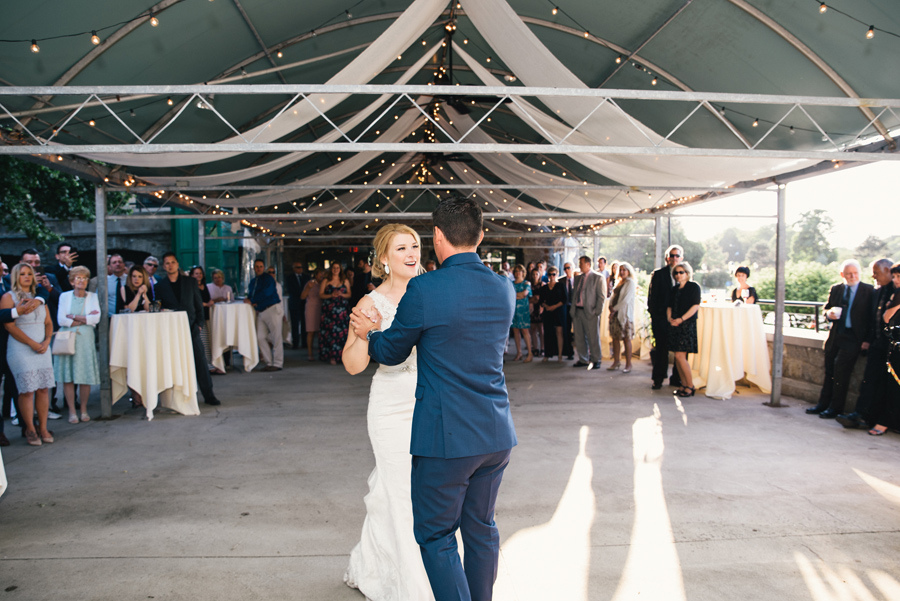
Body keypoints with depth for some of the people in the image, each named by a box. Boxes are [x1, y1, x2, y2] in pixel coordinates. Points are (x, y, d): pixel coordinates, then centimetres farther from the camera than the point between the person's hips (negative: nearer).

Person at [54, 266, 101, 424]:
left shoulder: (93, 296, 8)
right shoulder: (64, 296, 7)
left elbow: (96, 318, -6)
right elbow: (61, 320, -5)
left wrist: (74, 317, -8)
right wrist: (85, 319, -8)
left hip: (85, 340, 0)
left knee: (86, 376, -1)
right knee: (68, 377, -2)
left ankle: (84, 410, 10)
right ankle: (72, 411, 6)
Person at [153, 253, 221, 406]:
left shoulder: (190, 282, 9)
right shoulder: (160, 286, 8)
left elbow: (199, 305, 11)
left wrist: (198, 324, 0)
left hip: (191, 327, 0)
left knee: (200, 361, -4)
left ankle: (208, 395, 1)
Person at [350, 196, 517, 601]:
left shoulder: (424, 289, -16)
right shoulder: (504, 289, 2)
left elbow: (391, 352, -3)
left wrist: (370, 333, 22)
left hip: (446, 435, -6)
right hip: (496, 434, 7)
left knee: (436, 536, 9)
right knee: (481, 528, 21)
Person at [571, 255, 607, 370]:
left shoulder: (598, 278, -4)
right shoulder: (577, 278, 15)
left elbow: (602, 296, -6)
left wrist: (597, 312, -12)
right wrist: (572, 308, 9)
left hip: (590, 313, -6)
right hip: (577, 311, 6)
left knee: (593, 338, 1)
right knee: (579, 338, 9)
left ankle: (595, 361, 12)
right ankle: (583, 360, 20)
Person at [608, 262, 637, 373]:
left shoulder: (630, 283, -5)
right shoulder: (620, 283, 19)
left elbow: (626, 299, -12)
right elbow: (614, 296, 18)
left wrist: (615, 308, -10)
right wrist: (611, 306, 0)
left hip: (625, 314, -7)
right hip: (615, 314, 7)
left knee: (626, 338, -5)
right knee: (615, 337, 5)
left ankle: (628, 364, -1)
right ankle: (616, 362, 11)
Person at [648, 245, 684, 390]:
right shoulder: (658, 274, 2)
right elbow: (652, 297, 0)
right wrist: (653, 316, -6)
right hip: (662, 318, -2)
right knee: (661, 349, 2)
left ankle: (676, 378, 19)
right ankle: (658, 379, 12)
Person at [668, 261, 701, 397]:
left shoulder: (694, 286, -2)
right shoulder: (675, 289, 17)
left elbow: (696, 306, -10)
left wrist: (681, 319, -16)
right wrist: (669, 317, -2)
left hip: (687, 325, -6)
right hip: (674, 325, 7)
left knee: (680, 356, -12)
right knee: (678, 357, 5)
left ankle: (690, 386, -2)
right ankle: (684, 385, 13)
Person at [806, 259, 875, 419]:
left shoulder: (869, 290, -3)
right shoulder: (835, 289, 11)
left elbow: (872, 317, -4)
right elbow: (826, 308, 17)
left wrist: (867, 340, -10)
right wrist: (829, 314, -9)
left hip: (853, 337, -4)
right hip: (835, 335, 5)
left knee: (841, 369, -10)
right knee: (829, 370, 8)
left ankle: (835, 408, 0)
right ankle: (823, 403, 15)